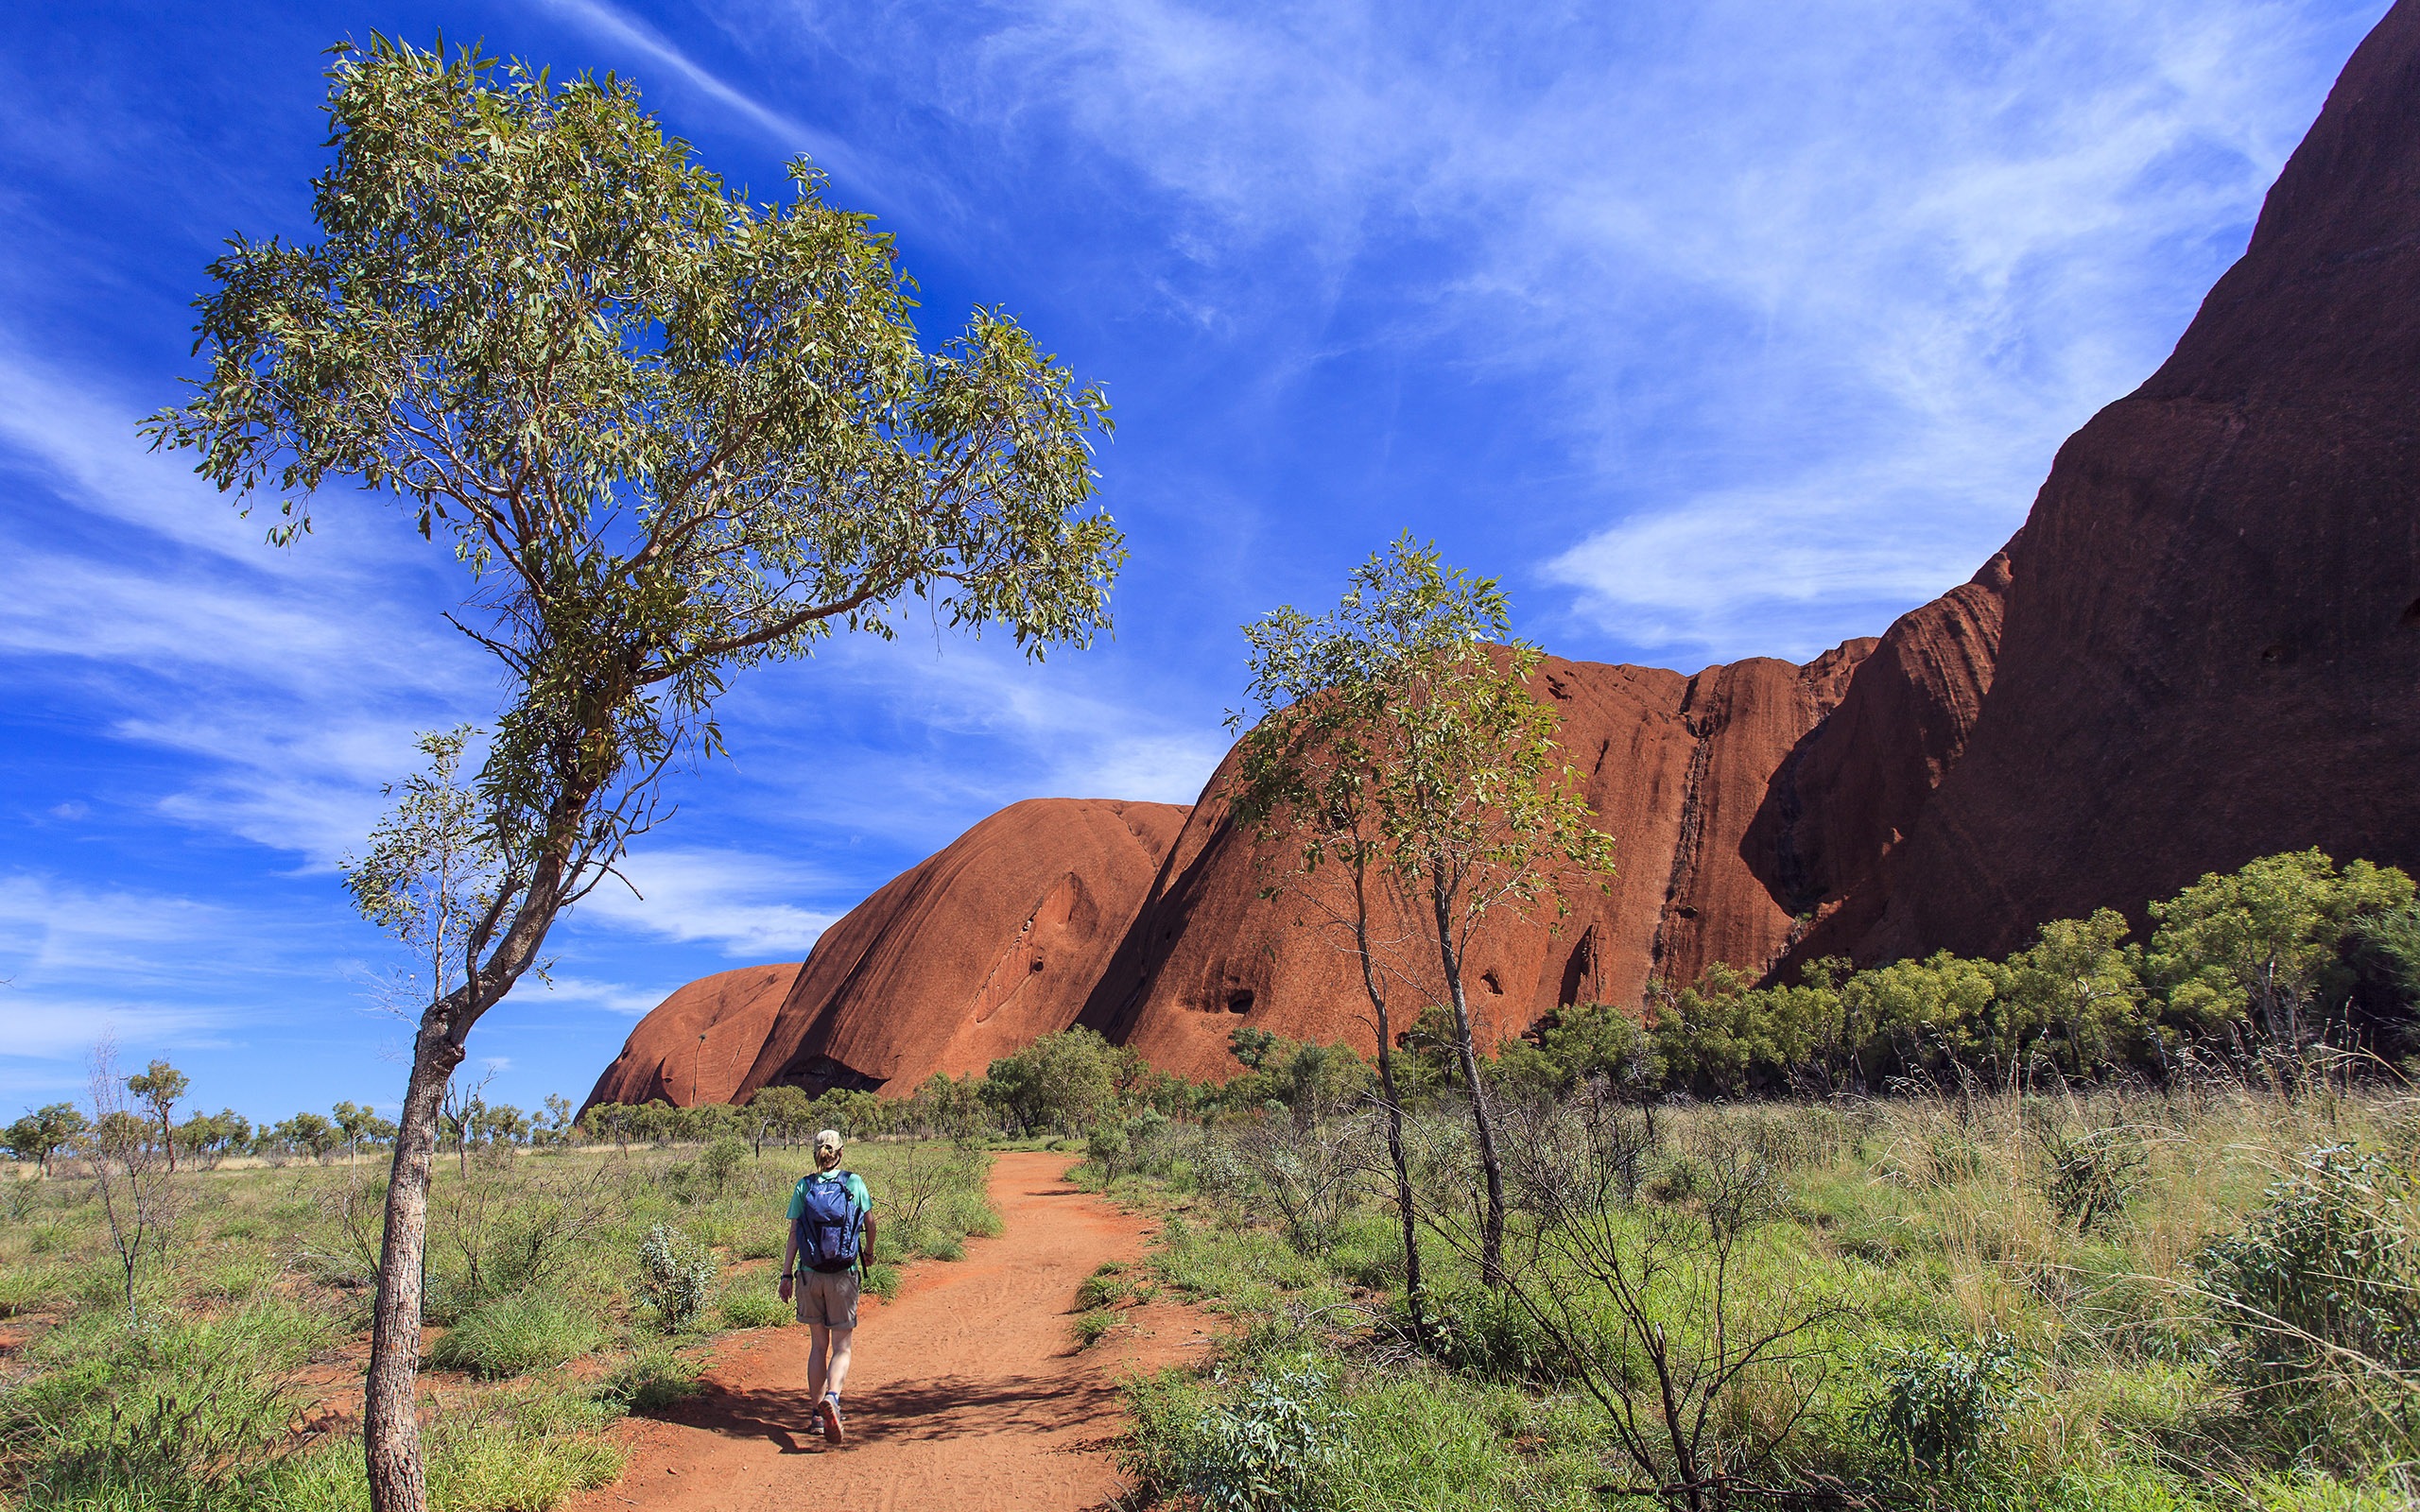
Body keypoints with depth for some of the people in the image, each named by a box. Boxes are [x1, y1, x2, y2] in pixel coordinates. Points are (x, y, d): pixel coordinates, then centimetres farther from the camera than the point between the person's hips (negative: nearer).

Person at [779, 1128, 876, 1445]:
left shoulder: (803, 1187, 1)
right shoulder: (853, 1183, -1)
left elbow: (793, 1235, -3)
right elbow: (870, 1222, 9)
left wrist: (786, 1275, 1)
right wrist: (869, 1249, 27)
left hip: (810, 1274, 2)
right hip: (844, 1275, -2)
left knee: (818, 1345, 15)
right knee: (841, 1347, 2)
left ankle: (818, 1412, 18)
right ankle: (831, 1398, -23)